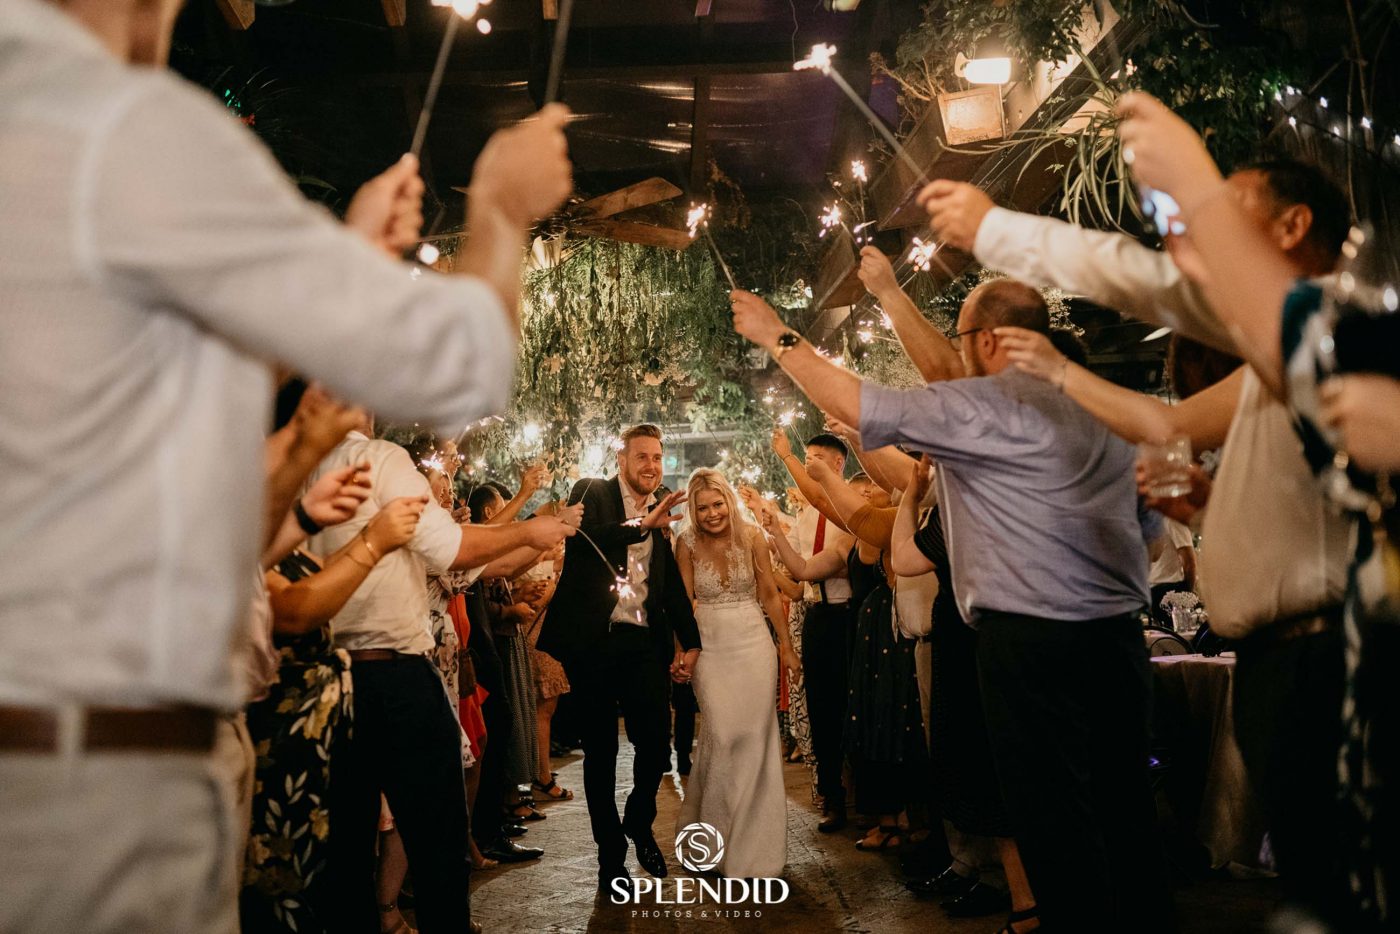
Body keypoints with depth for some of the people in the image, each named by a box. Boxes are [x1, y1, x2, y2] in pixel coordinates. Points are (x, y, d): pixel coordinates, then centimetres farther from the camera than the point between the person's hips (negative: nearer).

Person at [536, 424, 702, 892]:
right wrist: (643, 525, -29)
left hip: (643, 642, 3)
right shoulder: (591, 492, 0)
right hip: (592, 641, -3)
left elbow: (674, 583, 17)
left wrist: (690, 640, 10)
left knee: (657, 742, 0)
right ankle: (611, 854, 21)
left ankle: (639, 823, 28)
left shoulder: (663, 511, 13)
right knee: (600, 751, 7)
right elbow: (580, 538, -20)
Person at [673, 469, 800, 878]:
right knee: (721, 734, -12)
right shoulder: (687, 544, -3)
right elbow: (684, 602, 2)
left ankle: (752, 840, 17)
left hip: (754, 643, 1)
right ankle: (712, 825, 12)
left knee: (754, 736, 0)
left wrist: (786, 646, 6)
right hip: (710, 646, -1)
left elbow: (771, 596, 4)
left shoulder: (751, 537, -2)